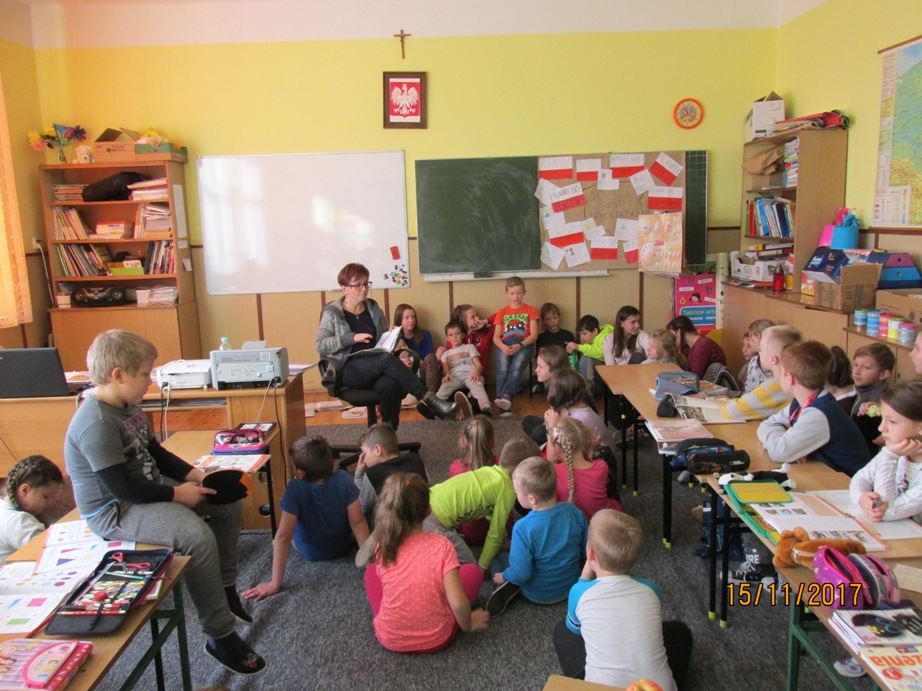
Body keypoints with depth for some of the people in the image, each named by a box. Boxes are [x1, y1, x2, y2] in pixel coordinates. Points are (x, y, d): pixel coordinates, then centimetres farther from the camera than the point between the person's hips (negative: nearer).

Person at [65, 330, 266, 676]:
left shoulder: (129, 406, 5)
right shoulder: (96, 424, -26)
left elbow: (154, 451, 16)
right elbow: (121, 487, -28)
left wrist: (190, 473, 3)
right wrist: (176, 494, -19)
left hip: (148, 488, 11)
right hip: (114, 511, -10)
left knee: (228, 503, 9)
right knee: (197, 536, -31)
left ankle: (225, 589, 21)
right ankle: (220, 636, -16)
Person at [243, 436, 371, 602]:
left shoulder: (295, 488, -32)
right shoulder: (343, 479, -27)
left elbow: (283, 536, -32)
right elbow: (357, 522, -24)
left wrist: (275, 583, -28)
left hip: (311, 554, -1)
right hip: (343, 548, 2)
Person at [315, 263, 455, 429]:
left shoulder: (374, 309, 15)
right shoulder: (332, 312, 2)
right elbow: (320, 346, -7)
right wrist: (352, 338, -18)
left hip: (377, 368, 4)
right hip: (348, 371, -3)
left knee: (390, 385, -35)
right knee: (387, 359, -34)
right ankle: (429, 400, -33)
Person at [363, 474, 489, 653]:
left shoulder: (383, 548, -12)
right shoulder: (441, 546, -19)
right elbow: (458, 604, -23)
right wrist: (468, 625, -2)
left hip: (390, 639, 2)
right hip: (435, 640, -2)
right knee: (473, 570, 15)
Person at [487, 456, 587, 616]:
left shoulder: (523, 528, -30)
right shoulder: (573, 511, -17)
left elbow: (521, 574, -25)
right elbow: (587, 548, -3)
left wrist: (504, 577, -5)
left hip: (538, 594, -5)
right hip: (572, 586, 5)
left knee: (498, 561, 16)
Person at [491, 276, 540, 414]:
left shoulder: (530, 310, 17)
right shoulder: (502, 313, 22)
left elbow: (534, 334, 4)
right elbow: (496, 337, 13)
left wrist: (520, 345, -15)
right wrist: (503, 347, -12)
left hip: (524, 344, -2)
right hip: (505, 344, 2)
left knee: (516, 369, -33)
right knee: (502, 371, -28)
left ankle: (505, 397, -53)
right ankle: (504, 405, -38)